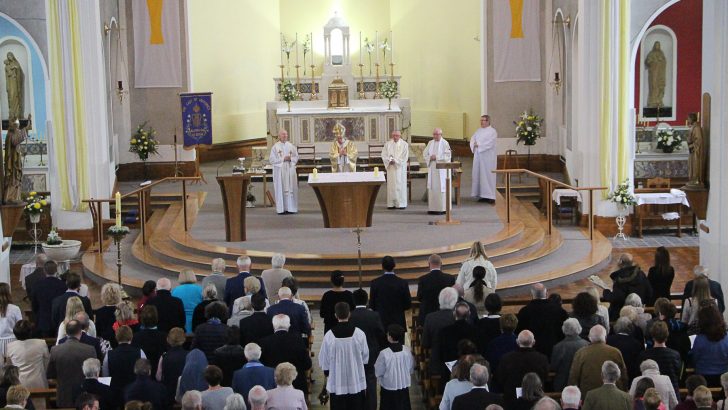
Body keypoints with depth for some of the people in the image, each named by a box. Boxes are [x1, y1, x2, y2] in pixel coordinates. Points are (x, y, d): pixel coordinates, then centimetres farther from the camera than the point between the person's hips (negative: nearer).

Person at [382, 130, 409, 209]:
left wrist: (396, 161, -13)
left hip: (400, 168, -2)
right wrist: (389, 160, -13)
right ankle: (391, 203, 3)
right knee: (391, 185, 1)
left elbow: (405, 157, -5)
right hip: (391, 167, 2)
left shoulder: (404, 144, 1)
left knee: (400, 184, -2)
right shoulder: (387, 144, 8)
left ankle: (401, 203, 1)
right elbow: (384, 155, 4)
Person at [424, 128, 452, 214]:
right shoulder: (430, 143, 13)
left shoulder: (445, 143, -5)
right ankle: (432, 208, 8)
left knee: (440, 187, -7)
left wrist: (436, 157, -15)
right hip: (432, 169, 5)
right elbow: (425, 153, 12)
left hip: (441, 170, -5)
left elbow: (448, 155, -11)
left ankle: (442, 208, -4)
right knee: (431, 188, 4)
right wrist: (430, 157, -8)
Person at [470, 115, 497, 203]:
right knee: (478, 175, 5)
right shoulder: (479, 130, 16)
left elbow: (490, 143, -17)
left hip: (488, 157, -7)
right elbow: (472, 139, 14)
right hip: (478, 156, 7)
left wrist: (479, 145, -13)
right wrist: (474, 145, -7)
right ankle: (482, 195, 11)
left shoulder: (492, 131, -7)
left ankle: (491, 196, -5)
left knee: (488, 175, -7)